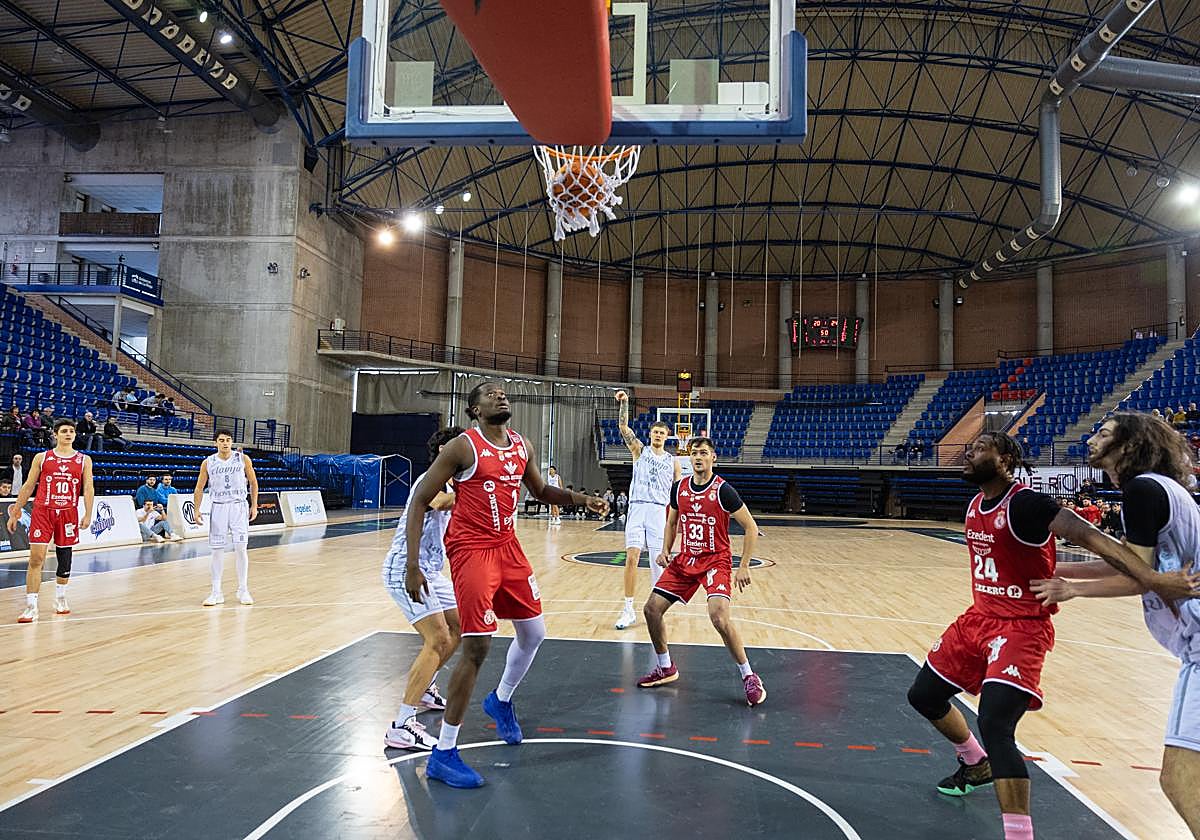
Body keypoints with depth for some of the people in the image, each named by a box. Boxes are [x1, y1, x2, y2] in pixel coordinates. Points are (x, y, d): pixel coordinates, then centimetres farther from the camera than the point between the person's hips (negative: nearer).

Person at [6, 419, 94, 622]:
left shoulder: (84, 460, 6)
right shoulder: (41, 458, 5)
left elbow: (88, 489, 1)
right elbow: (28, 486, 8)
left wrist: (88, 515, -9)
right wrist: (14, 513, 6)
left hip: (68, 513, 1)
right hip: (42, 511, -1)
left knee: (65, 557, 11)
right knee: (36, 558, -9)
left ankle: (60, 598, 30)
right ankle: (31, 607, -7)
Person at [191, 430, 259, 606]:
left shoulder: (243, 459, -1)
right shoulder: (208, 463, 1)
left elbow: (253, 482, 7)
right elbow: (199, 488, 8)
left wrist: (254, 506, 3)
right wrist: (196, 510, -2)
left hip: (239, 507, -1)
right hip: (218, 507, 1)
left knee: (240, 549, -5)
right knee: (217, 550, 2)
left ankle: (243, 590, 6)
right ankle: (216, 593, 9)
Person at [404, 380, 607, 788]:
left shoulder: (522, 446, 6)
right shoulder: (463, 447, -14)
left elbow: (542, 490, 22)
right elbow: (419, 501, -11)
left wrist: (580, 499, 3)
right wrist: (413, 566, -17)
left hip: (507, 547, 7)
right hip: (471, 550, -7)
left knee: (534, 632, 15)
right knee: (477, 648, -11)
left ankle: (501, 700, 44)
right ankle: (443, 755, 2)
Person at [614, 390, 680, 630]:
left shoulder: (673, 461, 12)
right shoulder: (639, 450, 9)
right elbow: (623, 427, -4)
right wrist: (624, 403, -15)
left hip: (659, 511, 1)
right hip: (637, 508, -1)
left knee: (657, 560, 1)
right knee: (632, 557, -7)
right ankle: (629, 611, 0)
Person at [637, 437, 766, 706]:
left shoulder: (723, 490, -14)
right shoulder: (679, 488, 2)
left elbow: (751, 527, -9)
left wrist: (744, 567, -13)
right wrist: (665, 550, 2)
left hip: (716, 561, -6)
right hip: (685, 560, 6)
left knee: (719, 616, -27)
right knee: (652, 609, 0)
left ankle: (749, 677, -8)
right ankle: (666, 668, 22)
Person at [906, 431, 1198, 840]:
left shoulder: (1025, 503, -20)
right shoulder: (975, 505, 5)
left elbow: (1087, 535, -34)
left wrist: (1147, 574, -47)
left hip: (1021, 627, -9)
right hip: (979, 618, 9)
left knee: (995, 724, -27)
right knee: (924, 694, 18)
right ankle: (977, 764, 43)